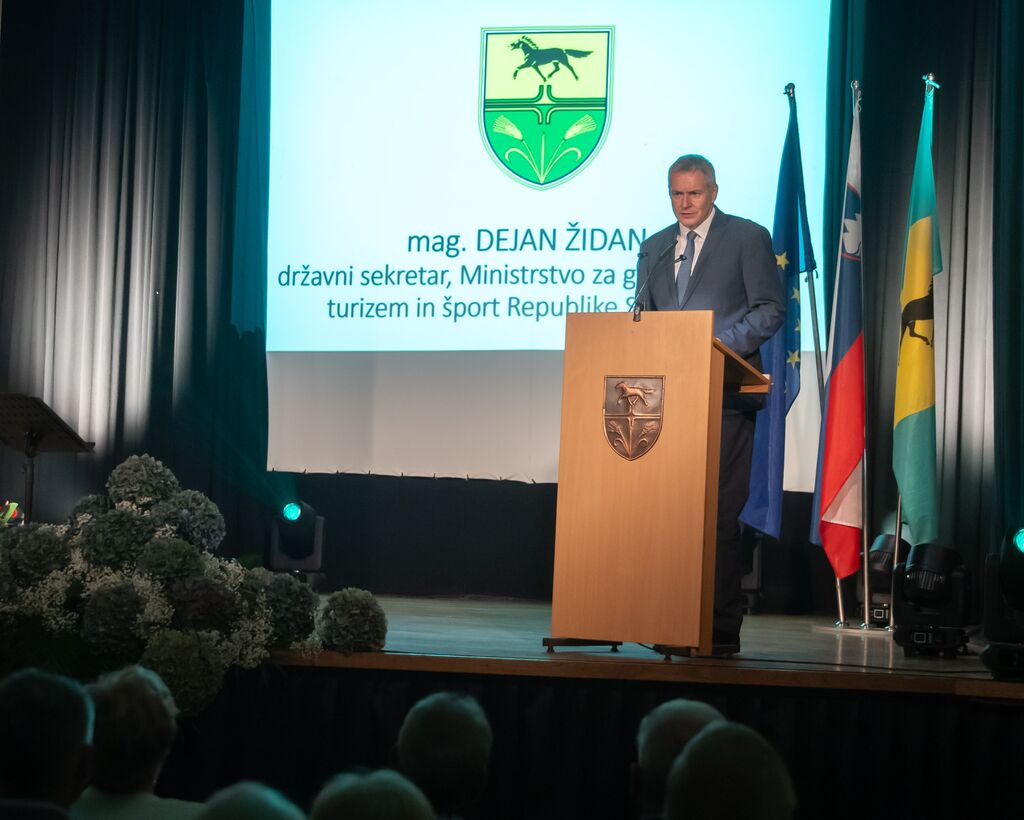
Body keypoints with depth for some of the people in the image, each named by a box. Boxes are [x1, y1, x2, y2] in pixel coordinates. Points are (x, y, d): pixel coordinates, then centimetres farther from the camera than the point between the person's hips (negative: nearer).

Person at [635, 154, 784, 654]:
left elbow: (770, 309, -1)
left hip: (725, 393, -5)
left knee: (720, 513, -7)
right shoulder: (654, 248, 19)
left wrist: (725, 343, -16)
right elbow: (643, 316, 21)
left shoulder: (748, 238, 5)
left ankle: (723, 629, -4)